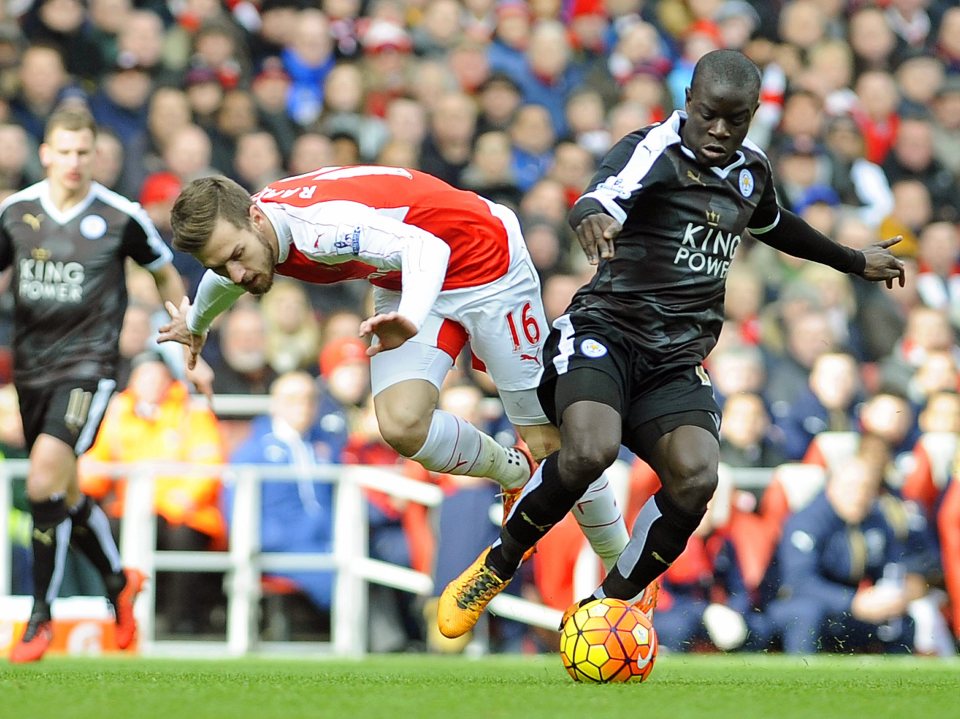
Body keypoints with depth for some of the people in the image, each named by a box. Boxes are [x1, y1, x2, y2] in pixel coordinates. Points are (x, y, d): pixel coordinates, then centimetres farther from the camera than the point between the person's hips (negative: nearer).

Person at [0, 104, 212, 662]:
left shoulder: (121, 217, -7)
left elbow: (167, 275, 8)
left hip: (89, 366, -5)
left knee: (45, 484, -20)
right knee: (65, 495, 14)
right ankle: (120, 580, 40)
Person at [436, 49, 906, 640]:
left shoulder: (752, 170, 16)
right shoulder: (656, 150, -7)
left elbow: (774, 224, 40)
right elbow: (604, 194, -29)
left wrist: (855, 262, 53)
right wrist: (594, 214, -54)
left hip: (677, 363, 6)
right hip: (604, 331, -5)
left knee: (697, 476, -23)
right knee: (590, 451, -34)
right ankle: (498, 566, -5)